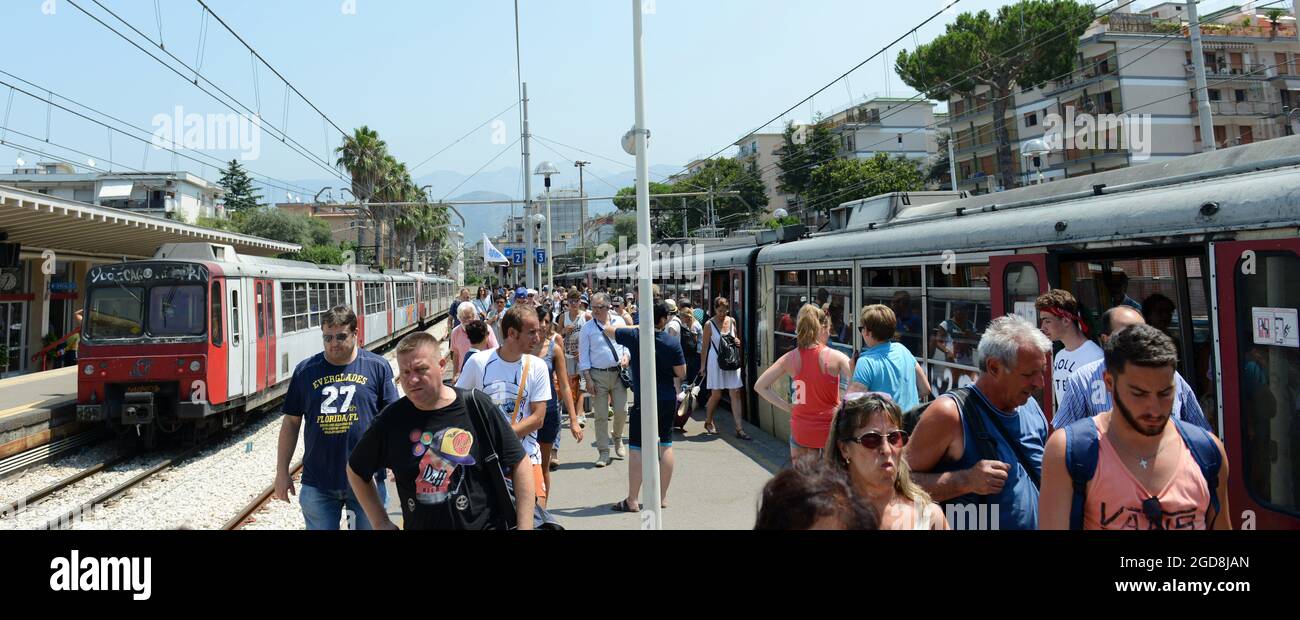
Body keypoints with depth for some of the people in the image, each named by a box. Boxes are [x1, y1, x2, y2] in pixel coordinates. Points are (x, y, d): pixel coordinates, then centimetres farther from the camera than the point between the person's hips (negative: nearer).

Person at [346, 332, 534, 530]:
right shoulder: (391, 420, -6)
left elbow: (519, 462, -8)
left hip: (483, 524, -2)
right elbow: (356, 471, 10)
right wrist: (381, 522, 4)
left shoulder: (476, 406, -12)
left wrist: (525, 526, -11)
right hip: (417, 525, 3)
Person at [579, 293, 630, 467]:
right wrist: (588, 379, -8)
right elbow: (583, 355, -2)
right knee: (601, 416, 1)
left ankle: (617, 438, 32)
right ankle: (603, 453, 9)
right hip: (598, 375, -2)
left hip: (619, 373, 2)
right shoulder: (587, 328, -2)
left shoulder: (619, 321, 5)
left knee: (622, 410, 2)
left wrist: (627, 356, -7)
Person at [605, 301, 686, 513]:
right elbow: (681, 374, -2)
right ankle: (662, 497, 19)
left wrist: (635, 327, 13)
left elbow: (608, 329, 6)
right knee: (666, 445, 13)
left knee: (637, 449, 2)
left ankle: (632, 501, 4)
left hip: (644, 401, -2)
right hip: (668, 400, 2)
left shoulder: (635, 336, -11)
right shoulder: (672, 343, -9)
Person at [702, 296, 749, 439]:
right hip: (715, 361, -4)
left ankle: (739, 428, -1)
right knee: (716, 395, 3)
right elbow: (705, 347, -1)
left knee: (736, 393, -2)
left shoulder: (732, 321, 7)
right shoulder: (709, 324, -5)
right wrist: (703, 366, -2)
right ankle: (708, 422, 28)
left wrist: (738, 342, -3)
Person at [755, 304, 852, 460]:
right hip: (830, 427, -2)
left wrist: (787, 407, 0)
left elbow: (760, 386, -2)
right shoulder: (836, 357, -11)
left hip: (801, 428, 2)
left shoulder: (790, 358, -4)